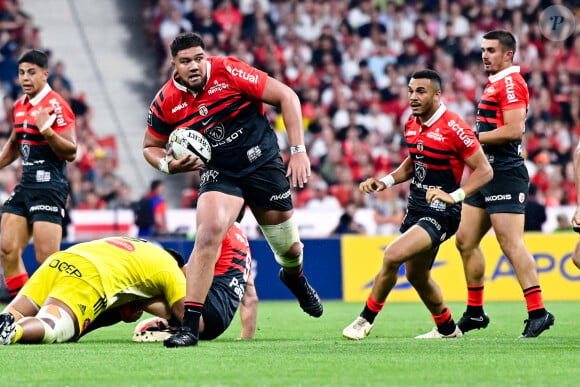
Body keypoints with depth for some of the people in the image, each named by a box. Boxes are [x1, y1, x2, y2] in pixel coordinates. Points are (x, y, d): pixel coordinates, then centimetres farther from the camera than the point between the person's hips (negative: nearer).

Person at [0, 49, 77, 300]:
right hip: (26, 184, 9)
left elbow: (71, 152, -18)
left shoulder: (55, 106, -12)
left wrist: (46, 131, -31)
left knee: (47, 259, -13)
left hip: (49, 187, -9)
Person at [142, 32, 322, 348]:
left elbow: (286, 97, -11)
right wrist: (168, 164, -14)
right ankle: (189, 326, -25)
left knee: (288, 248, 11)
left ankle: (295, 277, 52)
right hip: (219, 174, 0)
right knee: (208, 233, -26)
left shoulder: (228, 72, -17)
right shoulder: (166, 102, -9)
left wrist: (298, 151, -15)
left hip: (263, 162, 0)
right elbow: (150, 146, 9)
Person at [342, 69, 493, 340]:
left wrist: (454, 196, -28)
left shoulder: (453, 128, -18)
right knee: (416, 275, 18)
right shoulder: (411, 124, 6)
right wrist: (386, 181, 7)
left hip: (441, 213, -9)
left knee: (393, 256, -22)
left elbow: (484, 170, -16)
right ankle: (447, 328, 40)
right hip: (416, 207, 9)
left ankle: (366, 319, -6)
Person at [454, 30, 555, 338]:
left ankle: (538, 312, -12)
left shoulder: (511, 83, -12)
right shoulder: (494, 84, 19)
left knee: (511, 243, -13)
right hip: (486, 173, 11)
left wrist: (474, 138, -16)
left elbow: (514, 129, -22)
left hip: (505, 173, -11)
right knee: (465, 240, 11)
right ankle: (475, 312, 18)